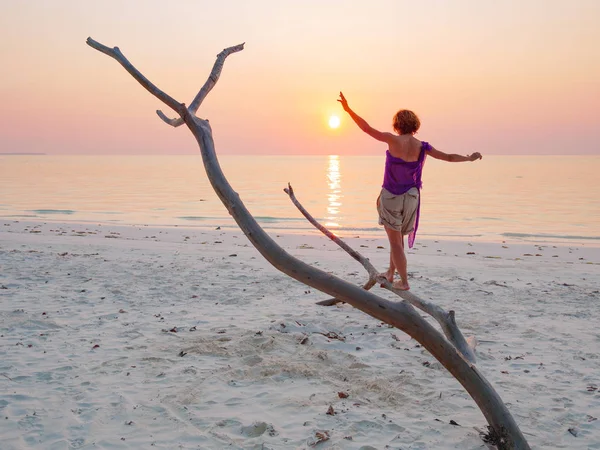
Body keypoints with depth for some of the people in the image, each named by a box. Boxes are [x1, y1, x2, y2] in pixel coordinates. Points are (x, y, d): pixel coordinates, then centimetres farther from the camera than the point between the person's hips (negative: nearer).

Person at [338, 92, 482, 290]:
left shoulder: (393, 140, -14)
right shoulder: (422, 147, -3)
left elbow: (367, 128, -16)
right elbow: (449, 157, 5)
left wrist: (348, 110, -12)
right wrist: (470, 158, 21)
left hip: (391, 196, -4)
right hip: (411, 197, 4)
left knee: (395, 241, 5)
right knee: (398, 237, 22)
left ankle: (404, 282, 9)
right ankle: (390, 273, 33)